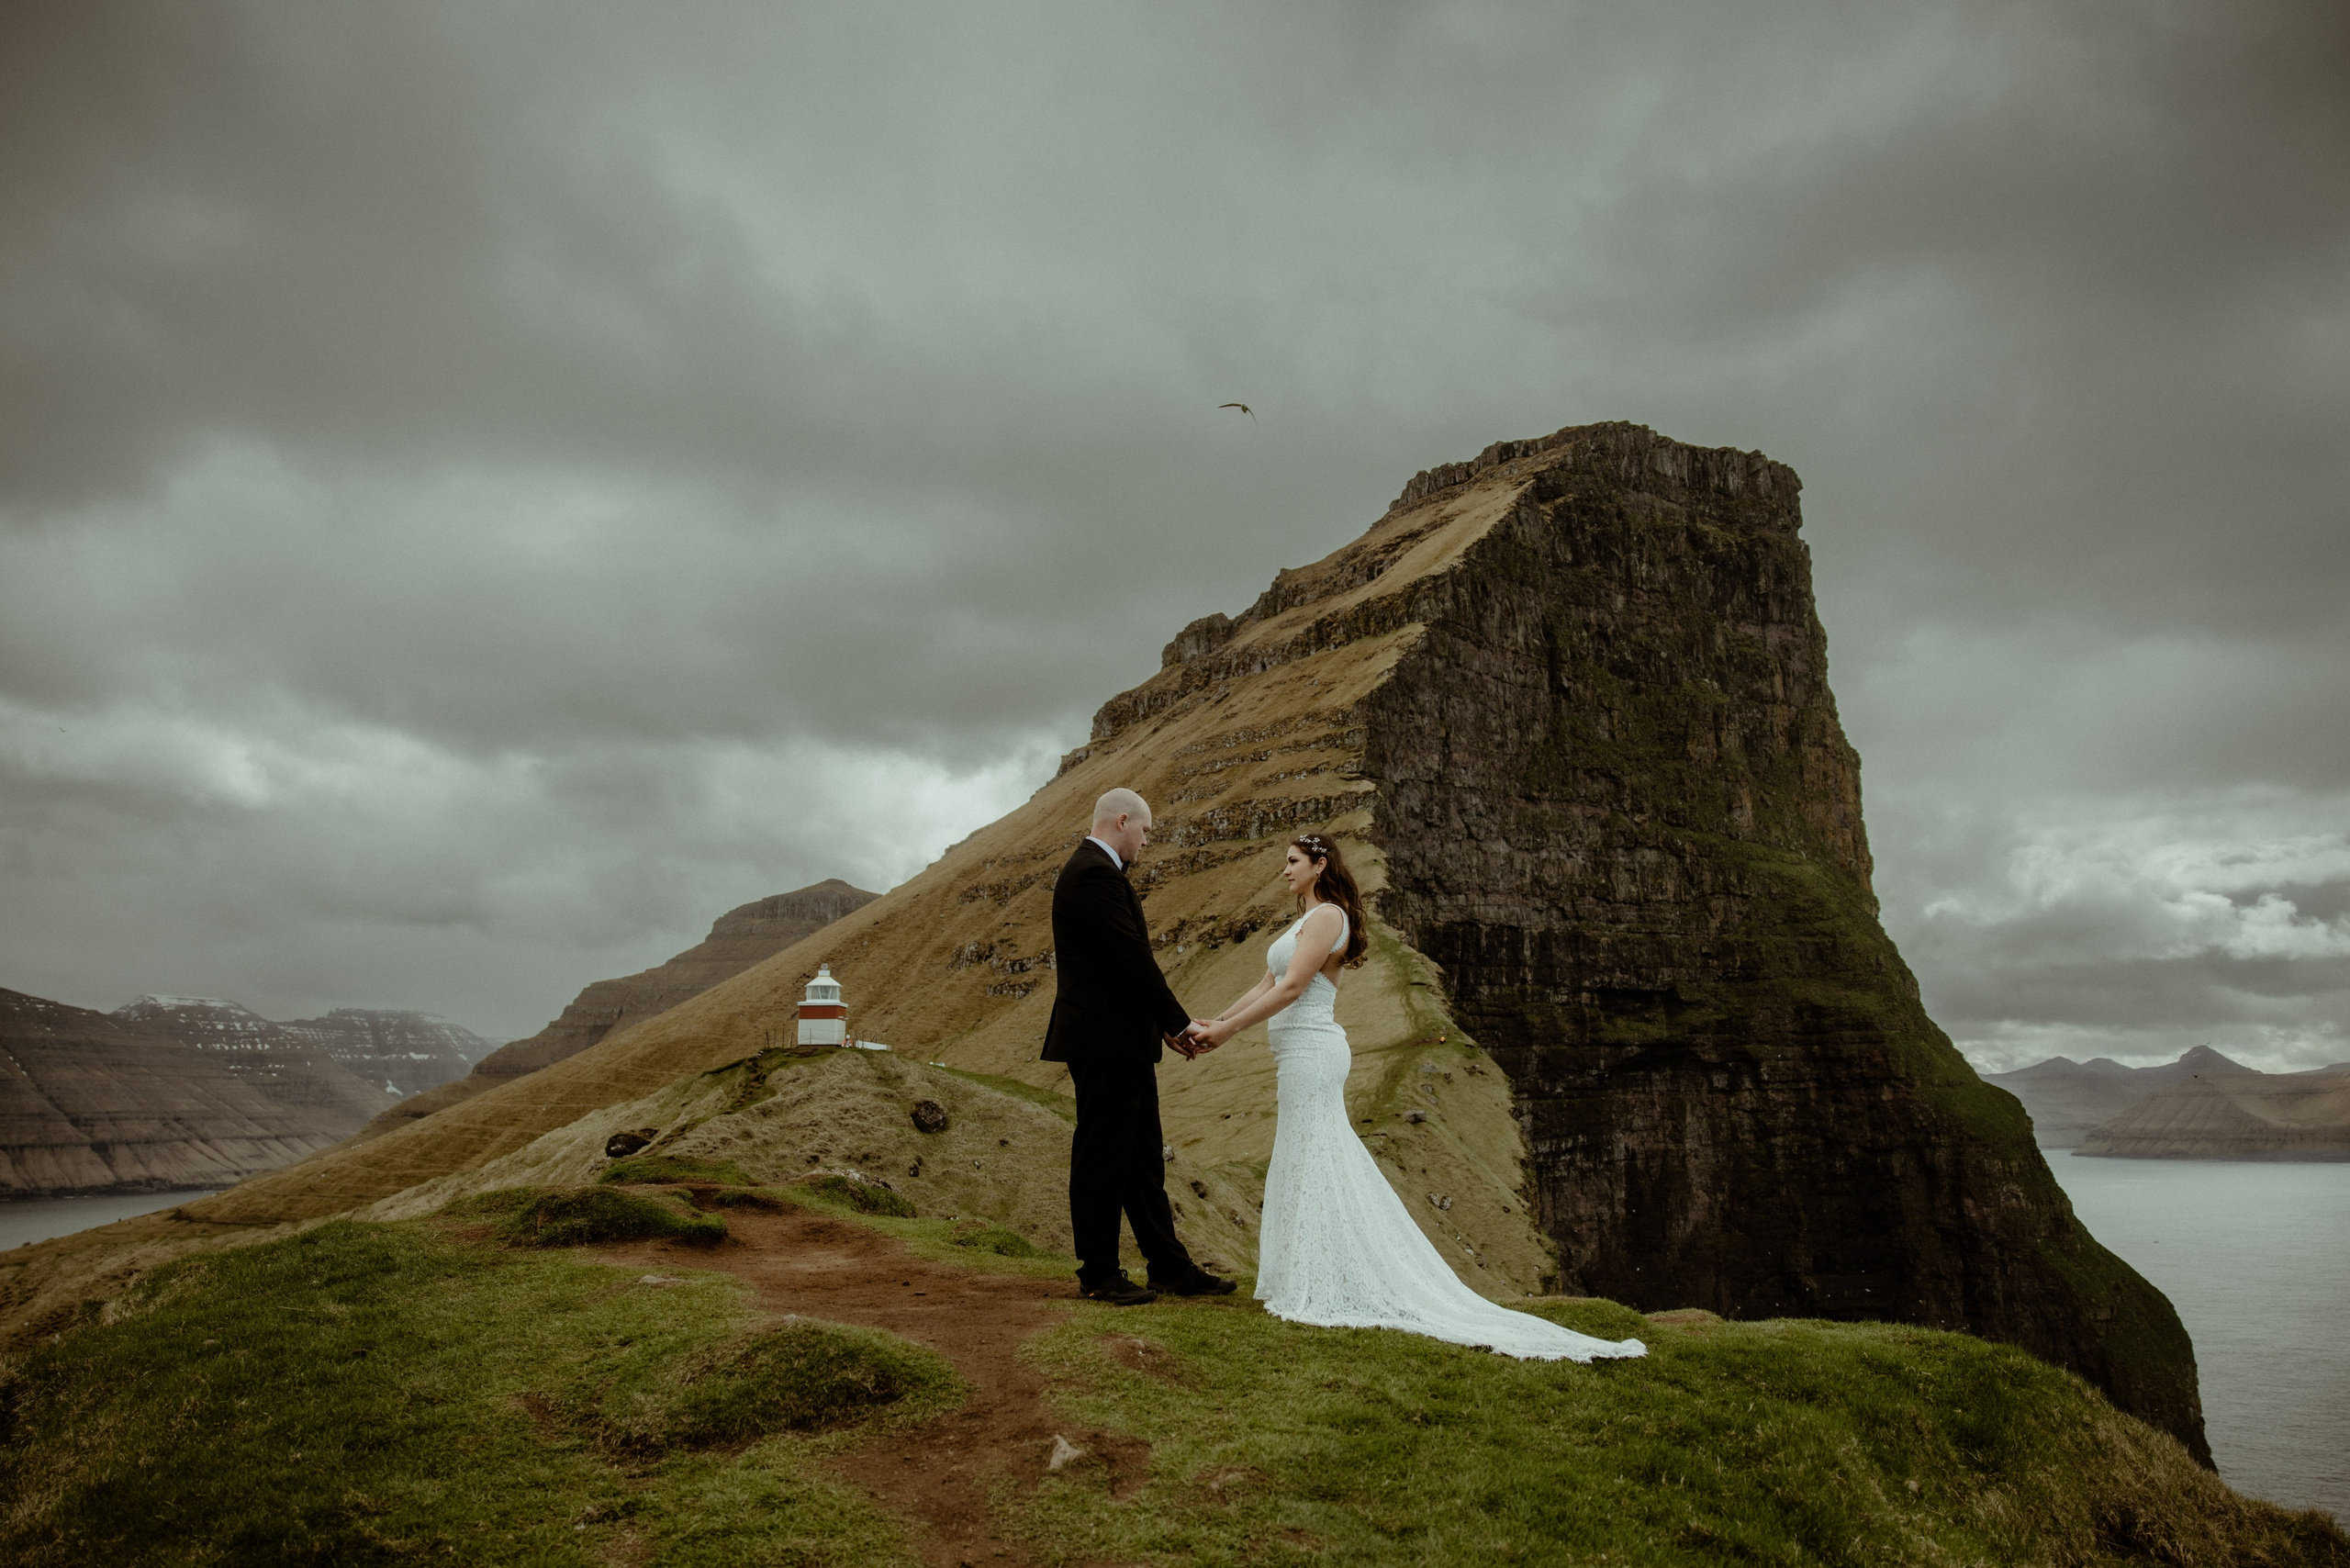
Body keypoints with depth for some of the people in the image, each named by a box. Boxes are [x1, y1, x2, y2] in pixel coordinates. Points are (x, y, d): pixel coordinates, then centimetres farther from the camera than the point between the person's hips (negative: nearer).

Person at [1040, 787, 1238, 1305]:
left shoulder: (1095, 870, 17)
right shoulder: (1096, 874, -17)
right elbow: (1132, 958, -20)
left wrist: (1162, 1023, 11)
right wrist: (1177, 1022, -10)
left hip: (1123, 1045, 11)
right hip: (1106, 1043, -11)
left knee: (1143, 1159, 15)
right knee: (1102, 1160, 0)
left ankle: (1170, 1267, 23)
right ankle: (1098, 1275, 12)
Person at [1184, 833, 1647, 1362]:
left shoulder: (1327, 916, -11)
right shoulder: (1307, 921, 20)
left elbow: (1289, 988, -19)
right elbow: (1266, 985, 18)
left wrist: (1225, 1031, -17)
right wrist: (1212, 1022, 11)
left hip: (1311, 1053, -10)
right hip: (1301, 1054, 10)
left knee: (1314, 1168, -5)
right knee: (1304, 1166, 12)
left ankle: (1323, 1288, 1)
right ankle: (1311, 1281, 20)